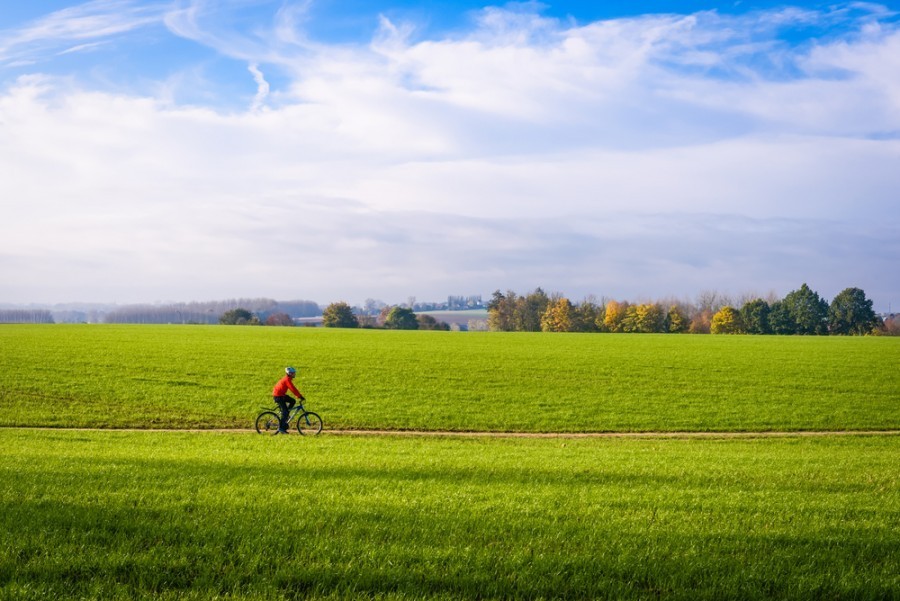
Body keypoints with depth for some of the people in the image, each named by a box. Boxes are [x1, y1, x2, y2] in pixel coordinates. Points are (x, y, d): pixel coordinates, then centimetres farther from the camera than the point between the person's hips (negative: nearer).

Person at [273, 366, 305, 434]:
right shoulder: (287, 380, -19)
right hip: (278, 396, -10)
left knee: (292, 401, 8)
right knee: (285, 411, -10)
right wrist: (300, 396, -25)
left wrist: (299, 396, 13)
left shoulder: (287, 379, 12)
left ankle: (285, 417, 11)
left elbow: (293, 389, 18)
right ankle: (281, 428, -8)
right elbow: (293, 389, -26)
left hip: (281, 395, 10)